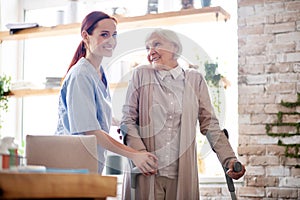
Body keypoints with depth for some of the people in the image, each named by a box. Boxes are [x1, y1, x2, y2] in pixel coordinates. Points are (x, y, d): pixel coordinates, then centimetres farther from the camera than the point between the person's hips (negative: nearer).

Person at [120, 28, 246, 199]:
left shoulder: (195, 80, 8)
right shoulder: (141, 75, 7)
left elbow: (210, 124, 7)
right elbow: (128, 119, 2)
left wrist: (229, 159, -5)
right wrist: (140, 153, -13)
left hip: (182, 173, 1)